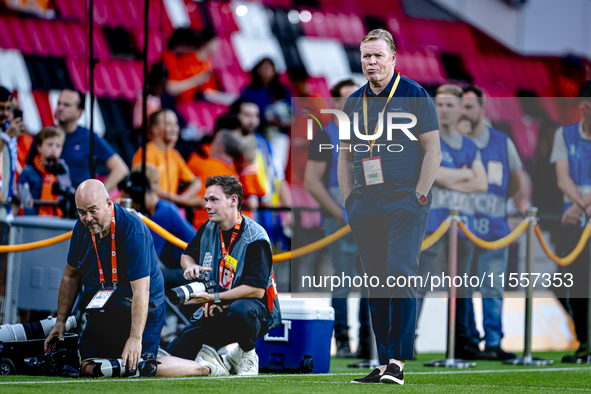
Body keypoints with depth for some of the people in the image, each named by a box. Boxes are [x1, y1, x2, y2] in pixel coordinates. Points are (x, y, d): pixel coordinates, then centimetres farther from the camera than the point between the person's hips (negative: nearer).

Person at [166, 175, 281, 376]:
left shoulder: (255, 237, -19)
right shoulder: (207, 230, 3)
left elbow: (257, 290, -25)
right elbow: (187, 255, 23)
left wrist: (214, 297, -26)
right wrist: (190, 266, -3)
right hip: (215, 314, 7)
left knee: (240, 310, -44)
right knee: (175, 353, -6)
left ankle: (248, 356, -13)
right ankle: (230, 356, 16)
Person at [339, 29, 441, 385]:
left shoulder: (414, 95, -2)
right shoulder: (355, 102, 13)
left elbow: (433, 150, -4)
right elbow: (345, 156, 20)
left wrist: (419, 196, -10)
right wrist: (349, 201, 10)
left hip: (404, 203, -5)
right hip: (365, 205, 5)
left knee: (400, 275, -14)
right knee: (375, 285, 5)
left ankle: (399, 360, -13)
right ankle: (383, 363, 8)